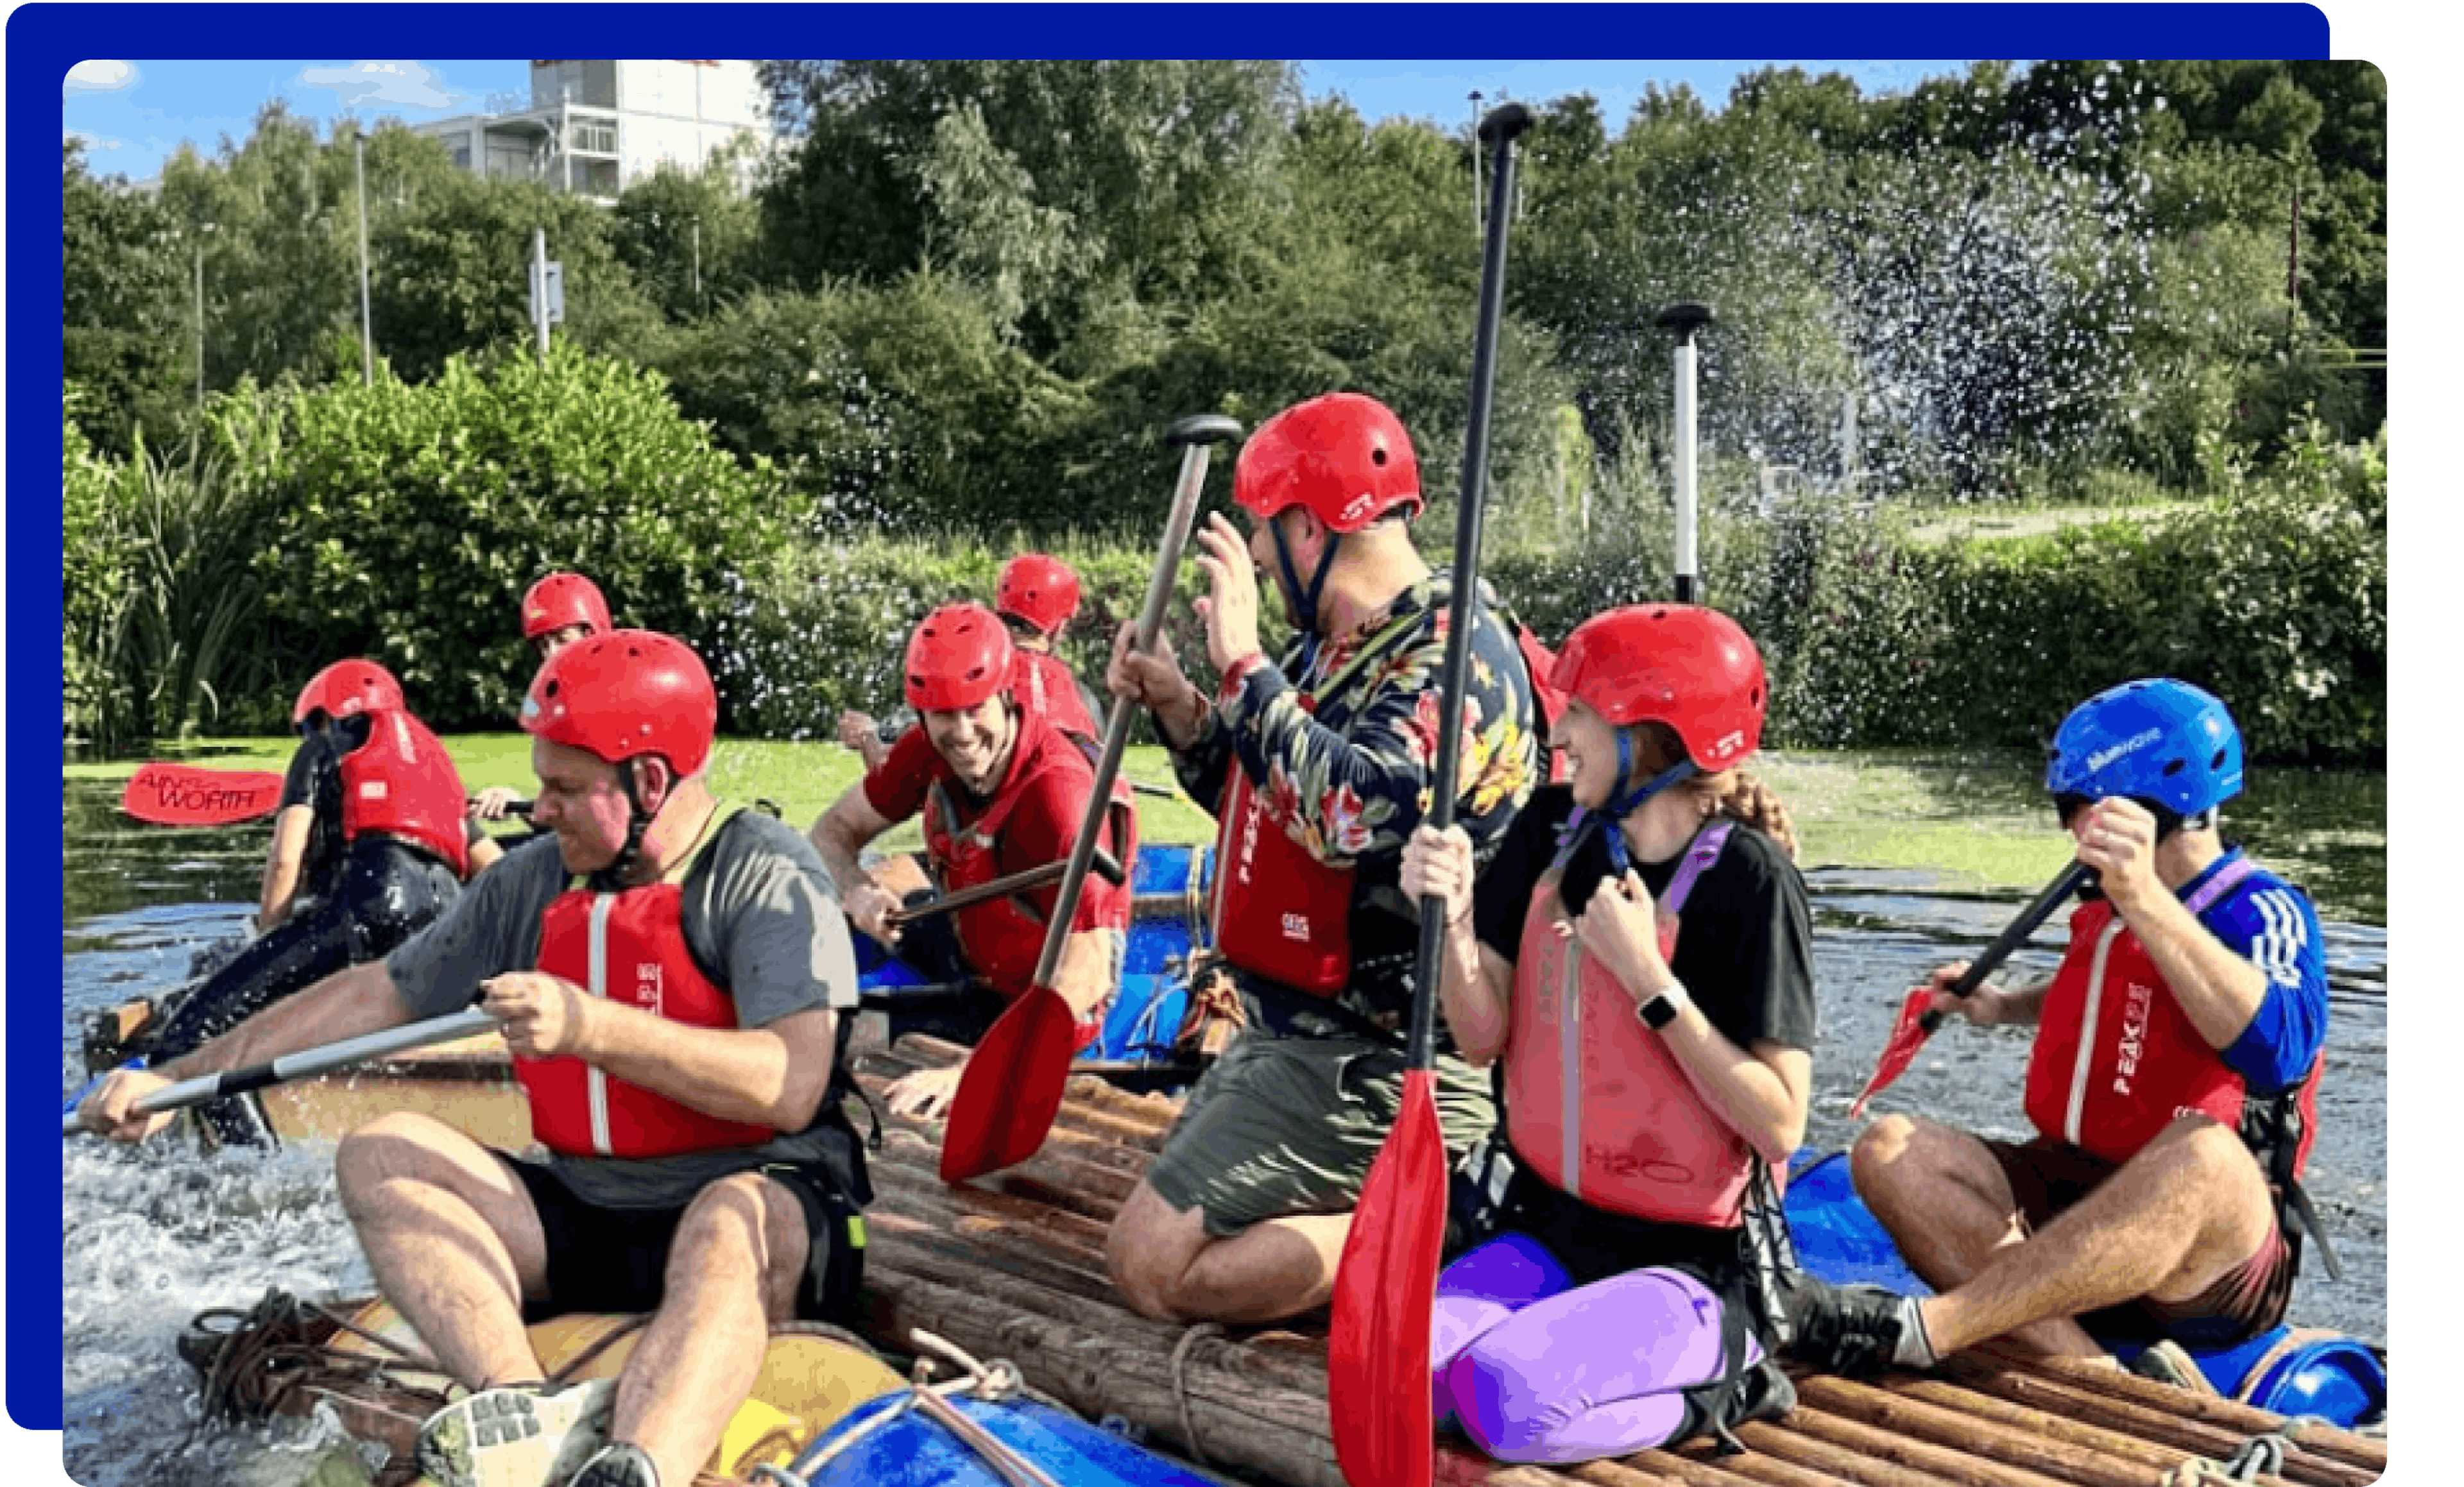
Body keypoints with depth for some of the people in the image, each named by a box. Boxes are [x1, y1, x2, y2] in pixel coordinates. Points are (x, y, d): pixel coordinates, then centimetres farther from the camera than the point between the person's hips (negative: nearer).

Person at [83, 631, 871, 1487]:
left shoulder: (765, 875, -11)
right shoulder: (529, 888, 9)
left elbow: (792, 1086, -23)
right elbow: (372, 996, 16)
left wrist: (591, 1026, -30)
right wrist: (175, 1080, 15)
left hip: (755, 1202, -6)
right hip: (584, 1224, 7)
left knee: (730, 1223, -38)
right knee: (381, 1153, -11)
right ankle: (525, 1409, -36)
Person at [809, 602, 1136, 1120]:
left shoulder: (1059, 791, -35)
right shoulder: (930, 752, -13)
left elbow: (1086, 975, -37)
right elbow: (834, 831, -1)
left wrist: (971, 1071, -46)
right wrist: (857, 891, -25)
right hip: (969, 948, 7)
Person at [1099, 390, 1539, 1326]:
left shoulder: (1454, 650, -19)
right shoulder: (1334, 647, 11)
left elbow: (1352, 812, -34)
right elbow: (1266, 802, 23)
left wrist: (1243, 667, -27)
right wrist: (1178, 709, 7)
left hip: (1374, 1063, -10)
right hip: (1297, 1030, 10)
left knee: (1154, 1266, -13)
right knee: (1168, 1247, 18)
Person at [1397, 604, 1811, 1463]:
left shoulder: (1747, 879, -16)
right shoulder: (1551, 831, 1)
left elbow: (1780, 1126, -17)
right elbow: (1482, 1039, 1)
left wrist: (1647, 975, -22)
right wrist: (1453, 919, -17)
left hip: (1684, 1262, -5)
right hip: (1542, 1229, 6)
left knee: (1505, 1392, -29)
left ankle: (1715, 1376, -1)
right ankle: (1657, 1376, 5)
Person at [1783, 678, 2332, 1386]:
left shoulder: (2263, 911, -10)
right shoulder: (2108, 909, 10)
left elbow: (2278, 1047, -34)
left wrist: (2147, 899, -41)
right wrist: (2002, 1007, 20)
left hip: (2213, 1258, -7)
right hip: (2072, 1195, 7)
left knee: (2202, 1152, -40)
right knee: (1891, 1150, -13)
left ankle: (1919, 1329, -44)